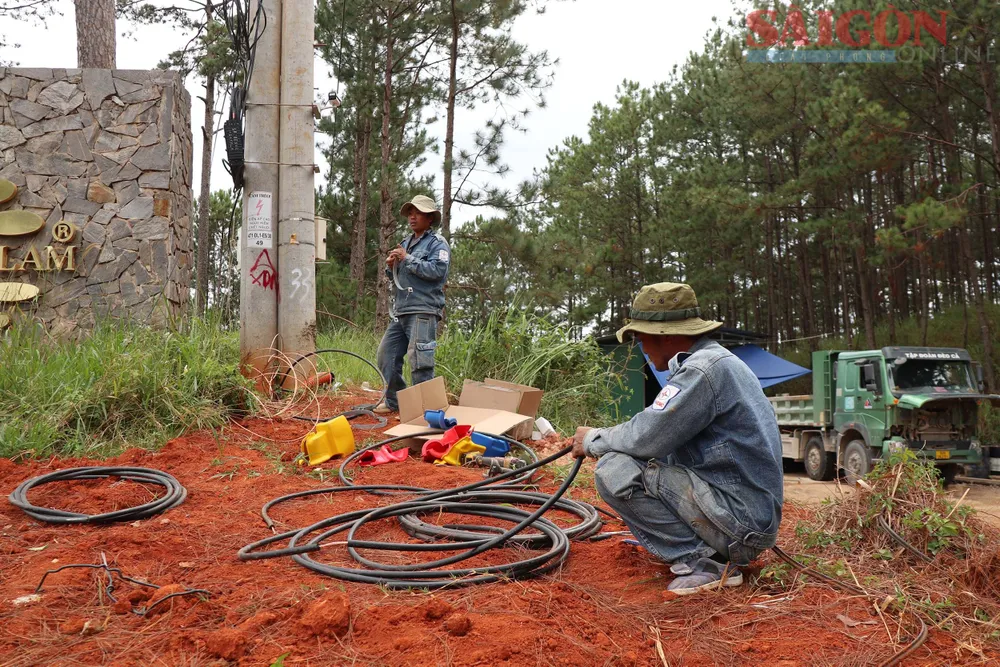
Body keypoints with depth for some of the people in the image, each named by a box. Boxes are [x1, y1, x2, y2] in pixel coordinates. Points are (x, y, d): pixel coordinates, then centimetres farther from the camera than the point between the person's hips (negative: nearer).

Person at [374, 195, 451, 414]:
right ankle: (394, 401, 22)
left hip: (423, 312, -8)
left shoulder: (437, 243, -1)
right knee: (387, 355, 10)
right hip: (400, 312, 8)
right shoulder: (406, 242, 23)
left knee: (420, 362, -11)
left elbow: (437, 270, -18)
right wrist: (391, 267, 6)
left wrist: (407, 259, -14)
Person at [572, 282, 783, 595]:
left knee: (614, 470, -16)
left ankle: (701, 562, -11)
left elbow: (647, 436, -21)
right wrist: (604, 438, 13)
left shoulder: (703, 368, -17)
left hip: (738, 517, -10)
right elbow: (665, 437, 20)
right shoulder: (716, 360, 16)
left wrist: (594, 440, -2)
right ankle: (716, 554, 13)